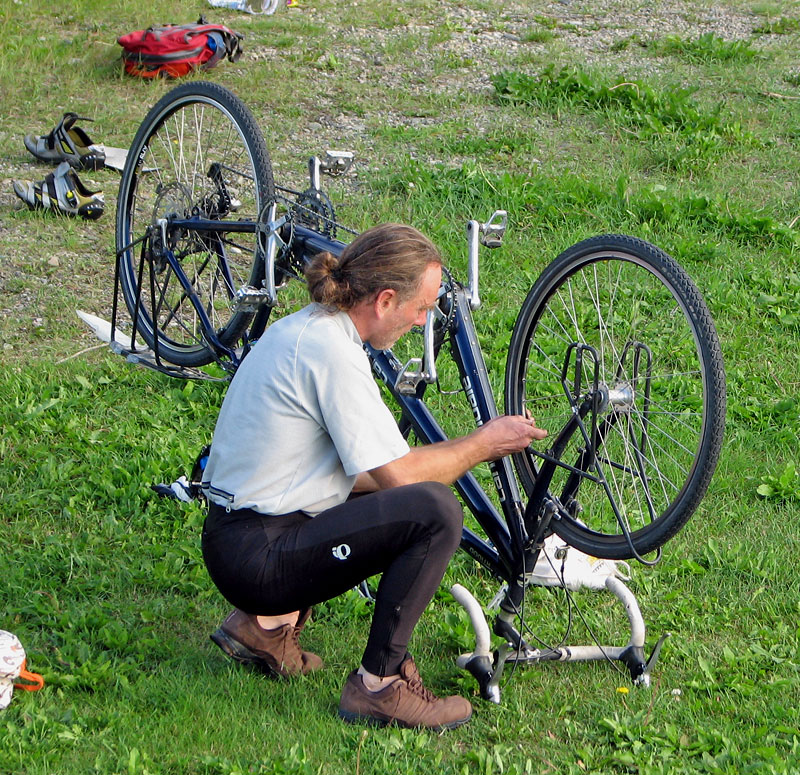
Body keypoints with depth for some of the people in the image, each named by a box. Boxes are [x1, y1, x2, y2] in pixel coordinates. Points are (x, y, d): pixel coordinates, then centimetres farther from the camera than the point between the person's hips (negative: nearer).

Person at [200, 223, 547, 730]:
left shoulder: (301, 328, 12)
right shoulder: (333, 351, -19)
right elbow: (397, 474, -16)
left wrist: (467, 451, 13)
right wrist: (484, 444, -1)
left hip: (232, 532, 10)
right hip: (257, 557, -10)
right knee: (434, 511, -19)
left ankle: (268, 623, 17)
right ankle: (378, 686, -9)